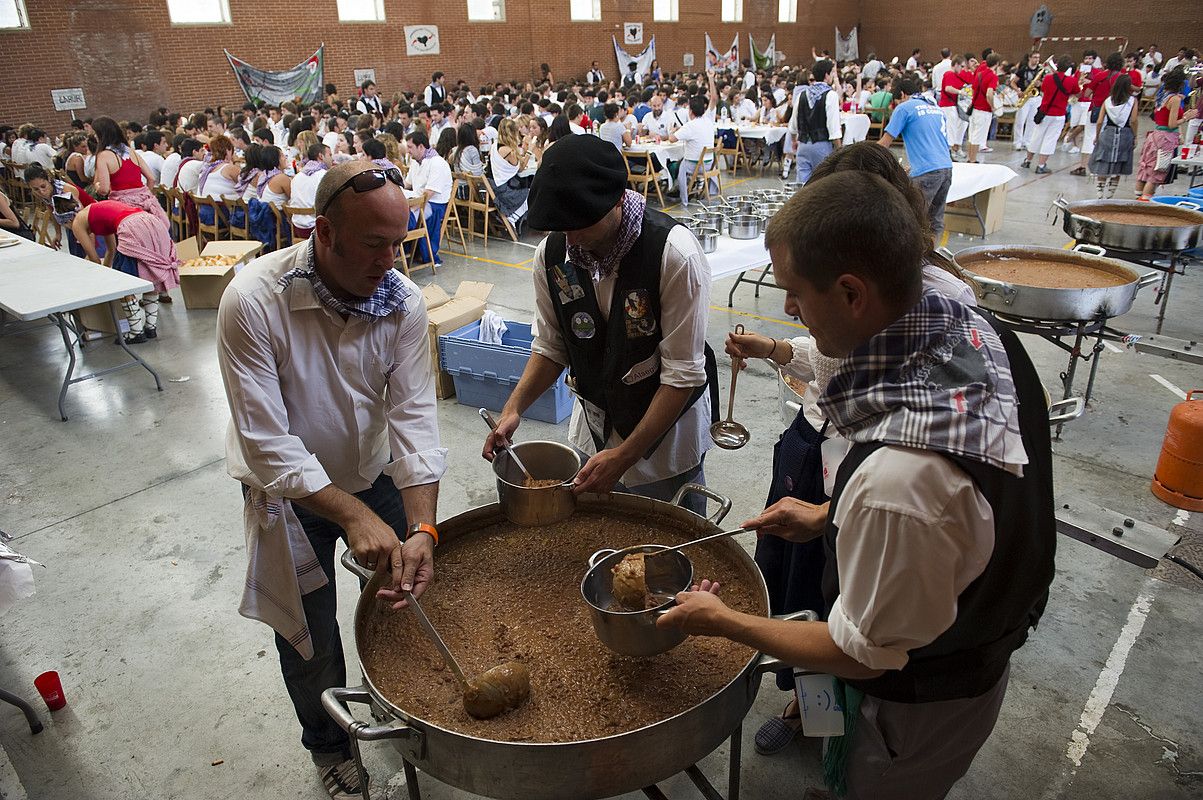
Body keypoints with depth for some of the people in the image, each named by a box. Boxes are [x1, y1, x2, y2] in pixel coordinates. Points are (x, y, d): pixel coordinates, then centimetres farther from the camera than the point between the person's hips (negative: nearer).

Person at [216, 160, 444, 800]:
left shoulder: (403, 301, -19)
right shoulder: (254, 301, -29)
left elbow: (412, 413, -23)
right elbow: (266, 442, -29)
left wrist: (422, 529, -33)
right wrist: (354, 515, -35)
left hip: (373, 472, 3)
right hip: (289, 489, -3)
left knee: (409, 590, 15)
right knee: (310, 638, 11)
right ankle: (328, 745, 42)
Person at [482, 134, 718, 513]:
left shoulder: (675, 254, -26)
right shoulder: (551, 253, -11)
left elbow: (683, 374, -24)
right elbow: (551, 347, 2)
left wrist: (624, 456, -26)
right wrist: (514, 407, -15)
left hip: (669, 424, -4)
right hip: (594, 421, 4)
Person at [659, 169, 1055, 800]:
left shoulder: (898, 479, -43)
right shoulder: (977, 332, -15)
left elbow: (861, 653, -25)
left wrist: (720, 621, -14)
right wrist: (832, 515, 6)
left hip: (919, 708, -7)